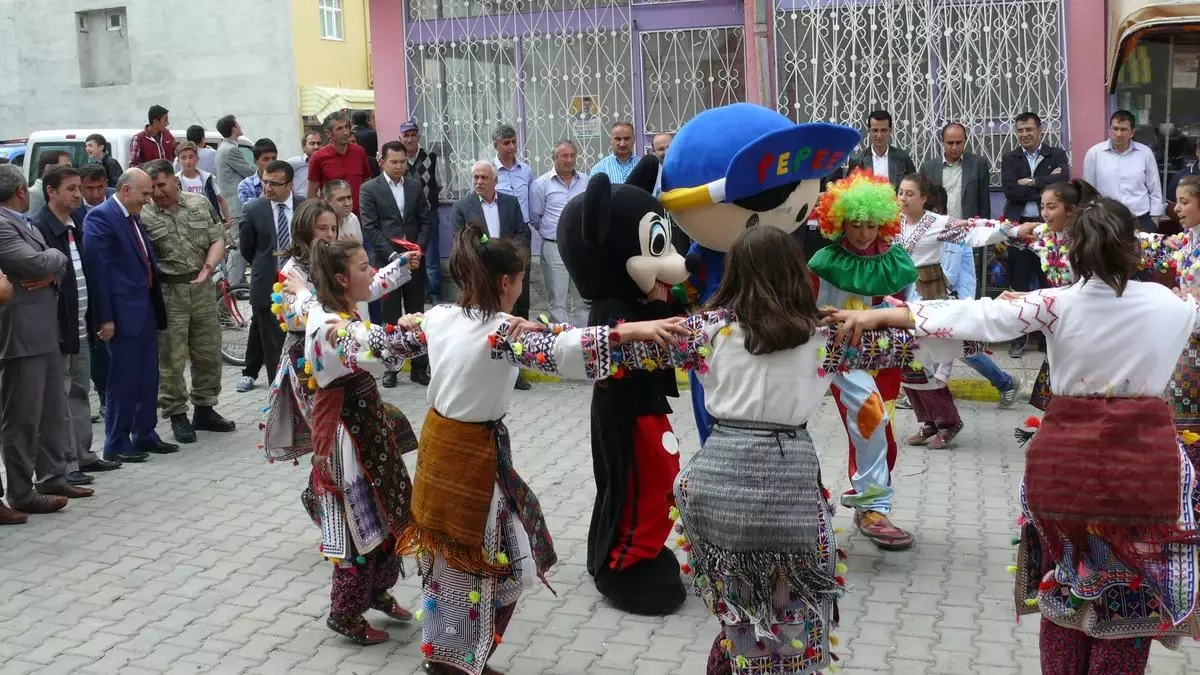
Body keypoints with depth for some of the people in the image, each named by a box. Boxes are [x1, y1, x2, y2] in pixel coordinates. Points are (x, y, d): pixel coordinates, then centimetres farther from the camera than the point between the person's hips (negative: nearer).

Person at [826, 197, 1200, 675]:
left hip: (1065, 457, 1)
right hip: (1145, 460, 0)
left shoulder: (1057, 304, -6)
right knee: (1132, 594, 13)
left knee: (1064, 586, 19)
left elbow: (976, 317, -11)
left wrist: (877, 316, -10)